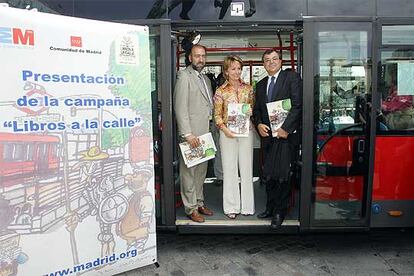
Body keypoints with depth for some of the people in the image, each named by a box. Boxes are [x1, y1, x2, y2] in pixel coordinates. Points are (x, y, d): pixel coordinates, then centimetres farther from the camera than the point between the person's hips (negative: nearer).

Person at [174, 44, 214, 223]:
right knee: (189, 171, 0)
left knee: (201, 170, 14)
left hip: (204, 133, 8)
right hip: (191, 134, -8)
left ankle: (199, 203, 26)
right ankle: (191, 208, 10)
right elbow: (180, 107, -14)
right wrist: (187, 134, -20)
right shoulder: (184, 76, -6)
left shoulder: (205, 79, 20)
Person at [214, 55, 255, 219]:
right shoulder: (221, 91, 1)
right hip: (228, 133, -2)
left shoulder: (248, 88, 7)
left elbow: (253, 108, 15)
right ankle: (231, 207, 15)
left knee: (247, 168, 6)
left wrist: (251, 112, -7)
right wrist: (225, 129, -13)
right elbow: (217, 115, 1)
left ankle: (247, 205, 18)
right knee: (229, 169, 4)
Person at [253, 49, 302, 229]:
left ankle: (279, 212, 10)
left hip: (285, 134, -5)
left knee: (283, 175, -3)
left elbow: (298, 105, -10)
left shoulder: (292, 77, -1)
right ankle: (270, 207, 24)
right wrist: (259, 124, -1)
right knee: (268, 175, 10)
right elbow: (257, 109, 20)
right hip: (267, 134, 6)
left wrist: (285, 128, -15)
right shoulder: (260, 85, 18)